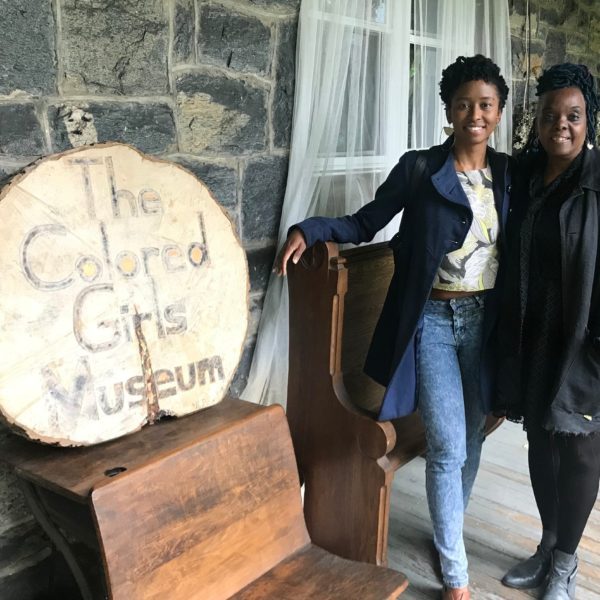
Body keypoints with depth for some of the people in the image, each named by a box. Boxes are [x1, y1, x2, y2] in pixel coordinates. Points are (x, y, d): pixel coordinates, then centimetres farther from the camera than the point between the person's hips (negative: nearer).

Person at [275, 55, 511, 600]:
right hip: (434, 321, -4)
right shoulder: (419, 169, -6)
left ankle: (450, 529, 40)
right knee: (448, 447, -2)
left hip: (486, 319, 4)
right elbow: (364, 224, -3)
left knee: (473, 436, 15)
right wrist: (307, 230, -17)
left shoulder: (509, 173, 5)